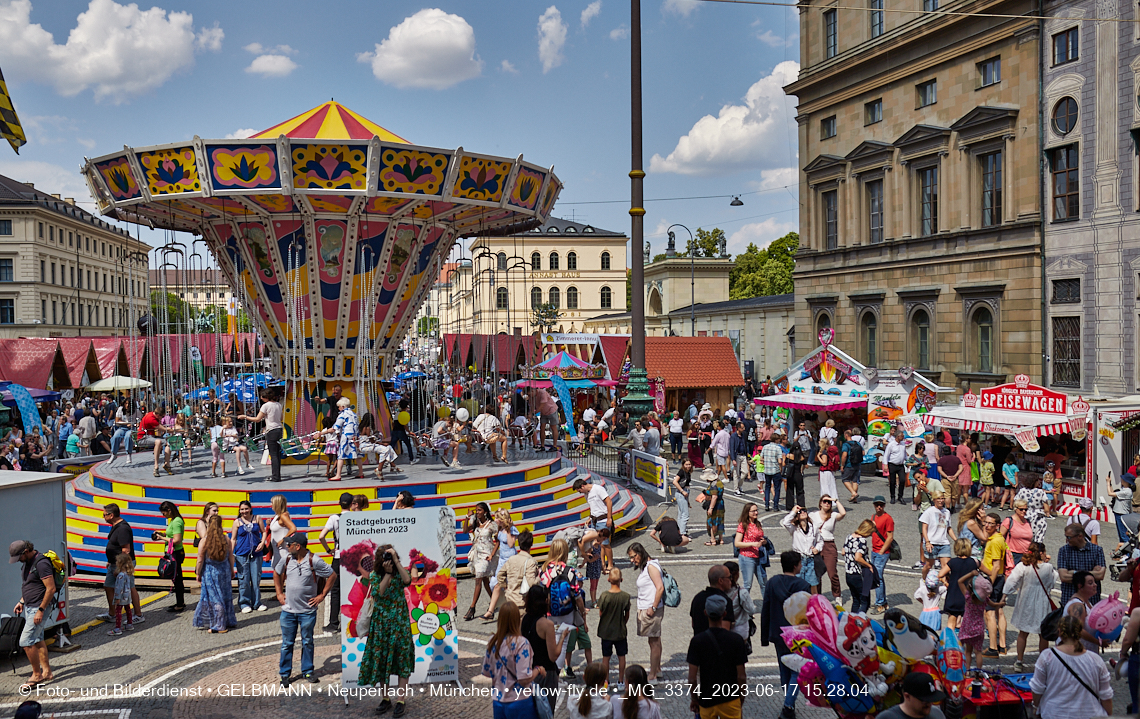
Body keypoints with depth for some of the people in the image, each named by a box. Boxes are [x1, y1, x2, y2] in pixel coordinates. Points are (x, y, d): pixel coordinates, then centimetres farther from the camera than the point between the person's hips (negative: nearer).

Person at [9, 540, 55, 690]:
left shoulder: (41, 563, -21)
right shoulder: (28, 562, 10)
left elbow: (51, 588, -23)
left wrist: (40, 610, -22)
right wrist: (21, 602, 18)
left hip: (39, 607, -10)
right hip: (29, 607, 10)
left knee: (26, 641, -9)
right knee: (37, 639, 14)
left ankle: (37, 675, 2)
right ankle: (47, 672, 22)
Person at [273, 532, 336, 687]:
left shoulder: (314, 561, -13)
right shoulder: (286, 559, -1)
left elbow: (332, 576, -4)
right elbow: (276, 574, 19)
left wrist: (322, 595, -4)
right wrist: (279, 593, 12)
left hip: (308, 610, -3)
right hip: (288, 610, 3)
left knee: (307, 642, 11)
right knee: (287, 643, 7)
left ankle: (307, 671, 25)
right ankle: (285, 673, 19)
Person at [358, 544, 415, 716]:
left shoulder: (399, 572, -2)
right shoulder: (374, 575, 0)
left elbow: (407, 581, -25)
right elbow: (378, 593, -16)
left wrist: (396, 561, -25)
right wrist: (387, 573, -19)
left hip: (399, 623, -2)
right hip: (381, 623, 2)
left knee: (401, 661, -2)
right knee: (381, 659, 6)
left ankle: (400, 701, 2)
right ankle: (385, 699, 18)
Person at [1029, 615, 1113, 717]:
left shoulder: (1047, 656, -6)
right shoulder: (1095, 660, -1)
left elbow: (1037, 690, 0)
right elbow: (1106, 697, 5)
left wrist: (1036, 707, 18)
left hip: (1054, 715, -2)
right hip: (1090, 714, 2)